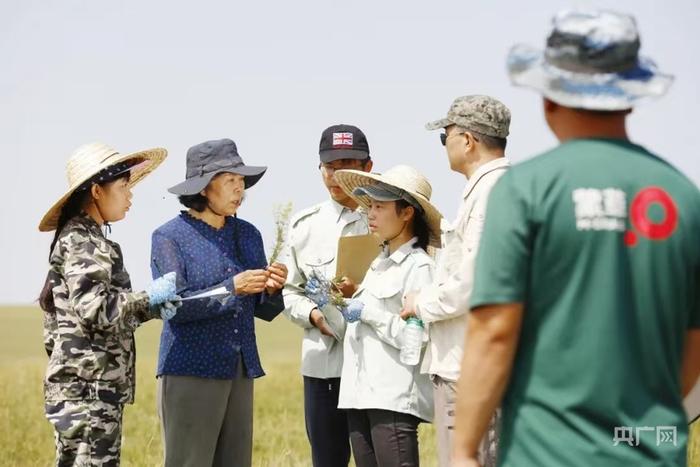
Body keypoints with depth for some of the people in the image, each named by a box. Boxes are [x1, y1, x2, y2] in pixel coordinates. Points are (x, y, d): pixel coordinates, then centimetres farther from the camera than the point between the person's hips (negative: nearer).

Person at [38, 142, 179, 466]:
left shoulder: (83, 239, 19)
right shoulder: (82, 243, -11)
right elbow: (95, 309, -21)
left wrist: (149, 309, 6)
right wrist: (150, 298, -11)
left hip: (81, 387, 10)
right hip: (88, 386, -10)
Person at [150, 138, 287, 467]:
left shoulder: (248, 234, 12)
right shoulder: (170, 237, -4)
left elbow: (264, 310, 14)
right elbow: (174, 306, -13)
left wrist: (272, 289, -8)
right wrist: (231, 289, -21)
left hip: (240, 371, 6)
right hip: (189, 371, -5)